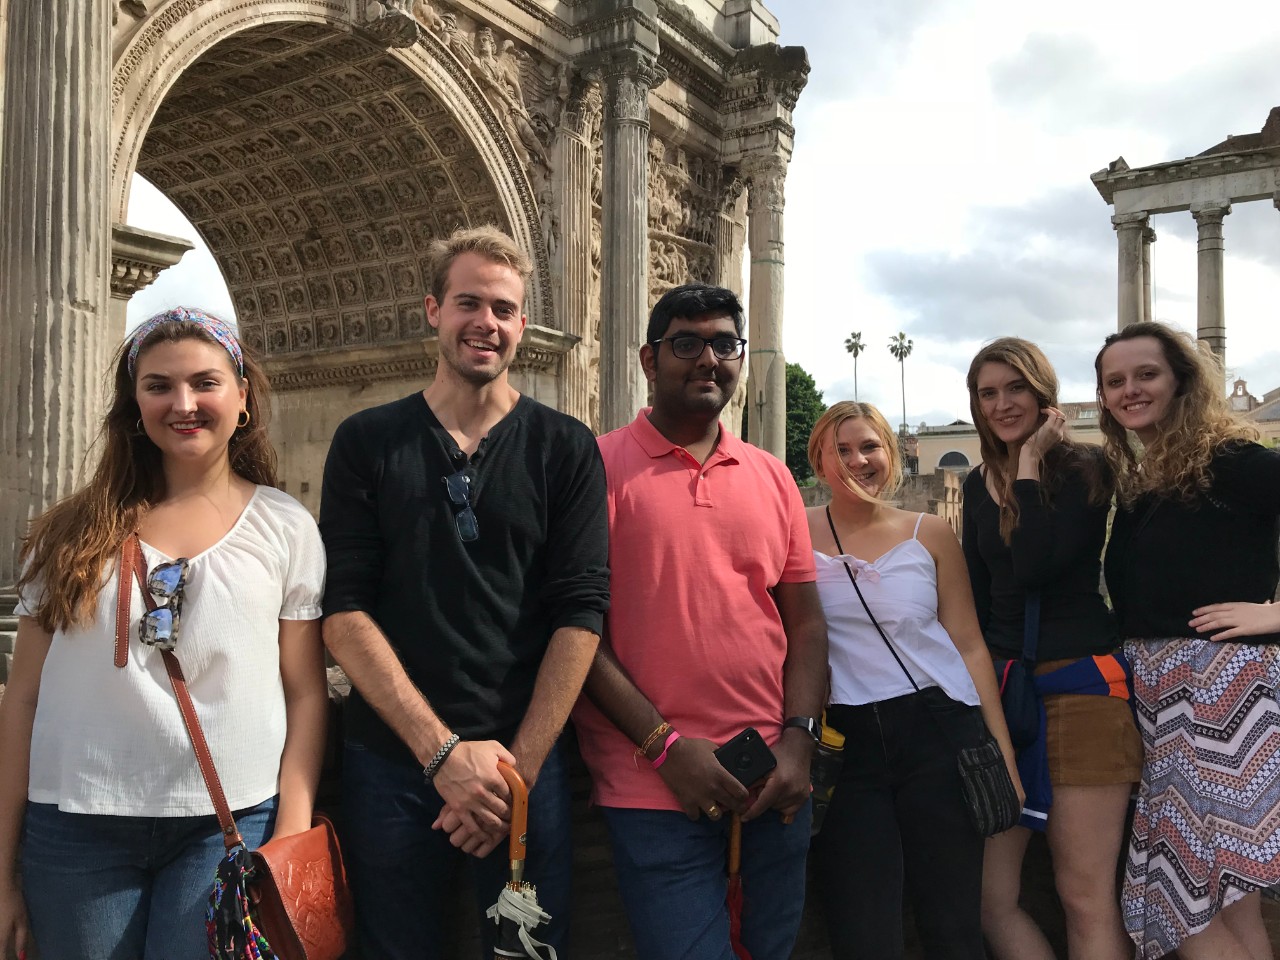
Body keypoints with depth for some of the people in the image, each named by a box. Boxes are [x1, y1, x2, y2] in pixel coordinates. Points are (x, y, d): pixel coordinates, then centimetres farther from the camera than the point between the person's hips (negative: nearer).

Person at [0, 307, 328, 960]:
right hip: (76, 825, 2)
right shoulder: (75, 533, 4)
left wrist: (292, 836, -7)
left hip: (230, 824, -1)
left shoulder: (286, 529, 0)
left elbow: (305, 693, 0)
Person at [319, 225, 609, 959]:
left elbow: (581, 614, -6)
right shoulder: (366, 442, 1)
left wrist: (518, 762, -13)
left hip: (526, 761, 0)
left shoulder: (566, 449, 0)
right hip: (392, 761, 1)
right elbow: (344, 610, -7)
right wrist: (443, 749, -14)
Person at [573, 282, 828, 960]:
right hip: (655, 787, -4)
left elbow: (806, 623, 11)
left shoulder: (772, 478, 9)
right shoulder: (600, 466, -5)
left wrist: (798, 738, -2)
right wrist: (663, 746, -12)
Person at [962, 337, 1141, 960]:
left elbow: (1035, 567, -21)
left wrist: (1033, 459, -13)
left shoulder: (1084, 469, -4)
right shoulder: (979, 485, 13)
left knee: (1086, 897, -1)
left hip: (1080, 681, -5)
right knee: (989, 897, 3)